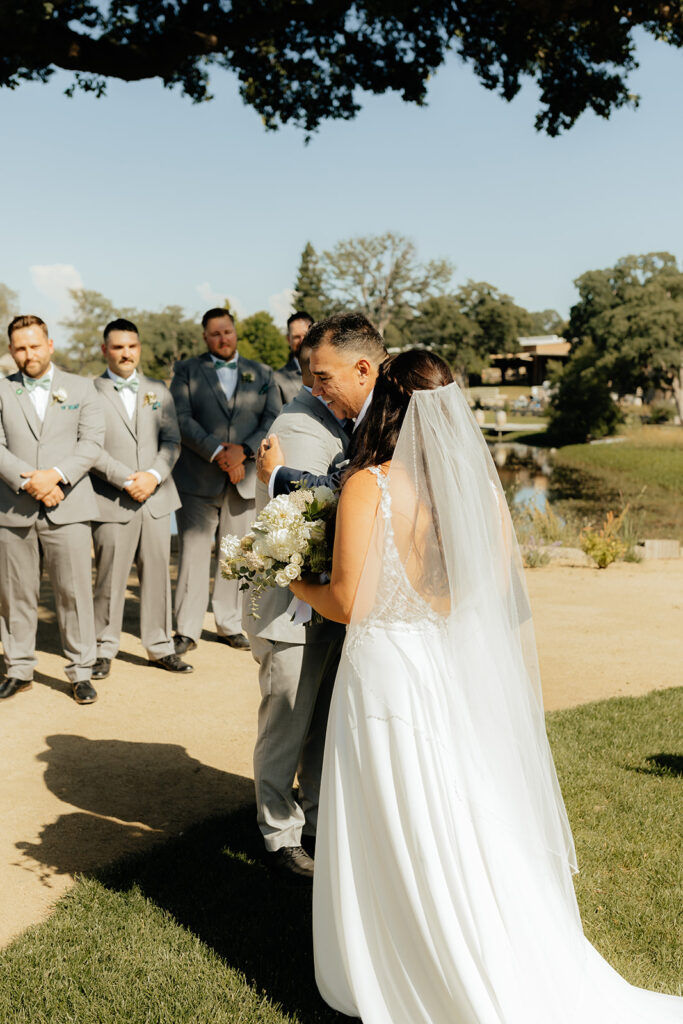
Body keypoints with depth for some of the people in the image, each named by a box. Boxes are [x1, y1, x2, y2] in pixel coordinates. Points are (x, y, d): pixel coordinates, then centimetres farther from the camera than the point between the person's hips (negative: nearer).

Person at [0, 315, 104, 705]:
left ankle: (81, 672, 9)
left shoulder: (81, 388, 9)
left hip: (67, 508, -1)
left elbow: (92, 442, 0)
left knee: (75, 592, -1)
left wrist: (55, 475, -14)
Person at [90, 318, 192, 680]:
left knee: (158, 573, 7)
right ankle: (104, 650, 15)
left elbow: (172, 441, 7)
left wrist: (154, 475, -9)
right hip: (111, 502, -3)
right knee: (109, 579, 1)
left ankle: (159, 647, 18)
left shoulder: (158, 391, 14)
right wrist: (125, 480, -15)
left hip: (156, 498, 4)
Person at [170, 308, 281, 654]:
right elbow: (181, 418, -6)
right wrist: (216, 453, -17)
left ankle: (230, 625, 19)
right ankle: (186, 631, 5)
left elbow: (273, 420, 2)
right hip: (198, 479, -2)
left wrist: (243, 451, -14)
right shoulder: (186, 371, 7)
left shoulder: (261, 374, 12)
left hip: (244, 480, 2)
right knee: (192, 553, -2)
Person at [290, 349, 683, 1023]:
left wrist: (302, 589, 3)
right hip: (466, 675, 5)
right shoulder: (481, 484, -1)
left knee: (395, 843, 11)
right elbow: (501, 589, 5)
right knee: (465, 831, 20)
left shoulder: (369, 486, -16)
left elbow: (351, 603, -17)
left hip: (388, 673, -5)